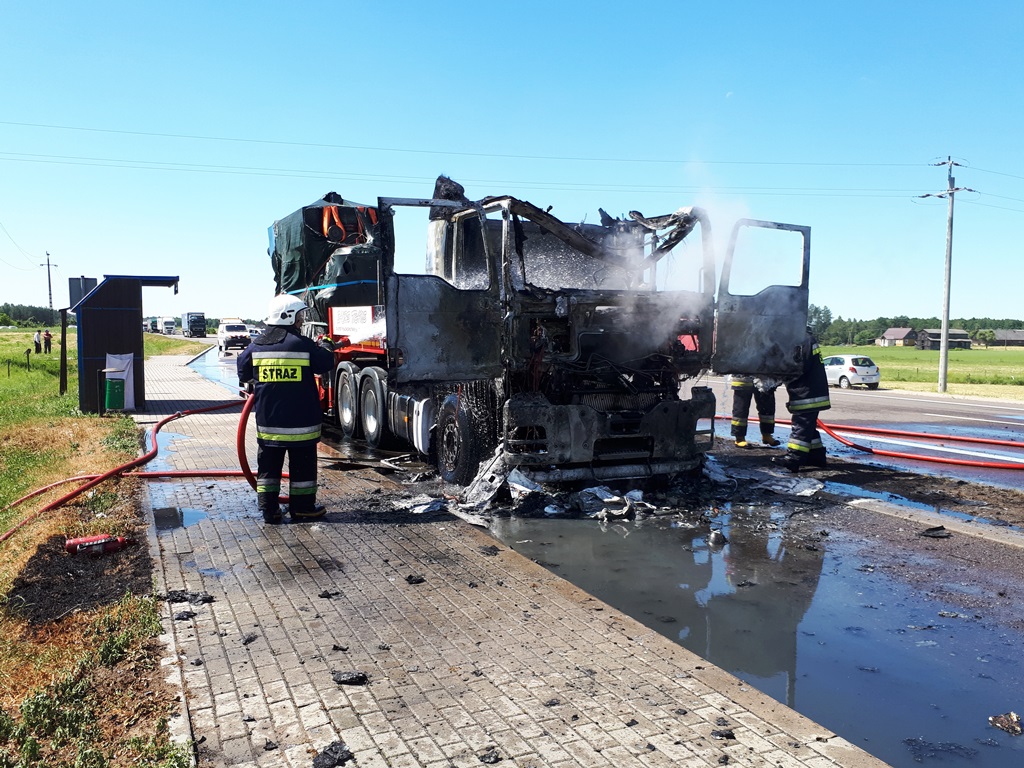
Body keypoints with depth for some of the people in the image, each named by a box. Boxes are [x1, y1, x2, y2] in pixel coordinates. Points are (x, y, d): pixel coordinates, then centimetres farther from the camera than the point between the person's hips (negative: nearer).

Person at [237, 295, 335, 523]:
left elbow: (243, 371, 15)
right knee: (302, 464, 8)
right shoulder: (302, 344, -12)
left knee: (268, 465, 13)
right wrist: (326, 350, 20)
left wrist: (249, 384, 37)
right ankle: (302, 506, 15)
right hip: (300, 420, -4)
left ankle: (268, 507, 15)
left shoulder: (256, 345, 2)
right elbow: (325, 364, -1)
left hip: (268, 420, 4)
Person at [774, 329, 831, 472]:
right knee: (808, 427, 18)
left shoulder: (803, 340, -18)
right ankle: (817, 456, 27)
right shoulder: (807, 338, 16)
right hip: (809, 394, 10)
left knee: (801, 426, -11)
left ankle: (793, 459, -12)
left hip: (807, 394, -10)